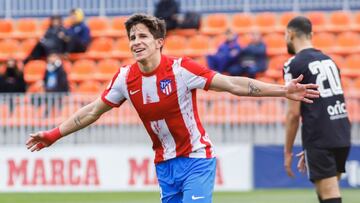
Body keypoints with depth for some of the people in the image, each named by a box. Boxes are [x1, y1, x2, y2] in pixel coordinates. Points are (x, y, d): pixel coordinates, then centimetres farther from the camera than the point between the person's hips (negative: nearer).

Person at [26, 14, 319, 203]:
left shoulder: (180, 69, -17)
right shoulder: (125, 78, -3)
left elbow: (233, 84, -17)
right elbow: (93, 110, 10)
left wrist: (282, 91, -23)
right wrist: (53, 135, 12)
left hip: (196, 159, -5)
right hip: (164, 163, 5)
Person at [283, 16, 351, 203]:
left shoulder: (294, 65, -6)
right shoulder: (328, 60, 17)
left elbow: (294, 112, -10)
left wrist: (288, 151, -1)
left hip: (320, 140, -7)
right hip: (342, 137, 7)